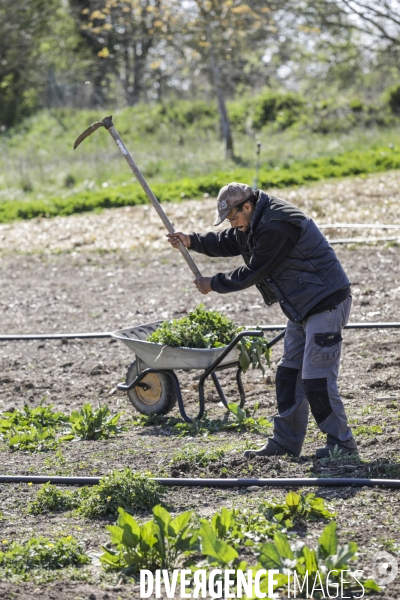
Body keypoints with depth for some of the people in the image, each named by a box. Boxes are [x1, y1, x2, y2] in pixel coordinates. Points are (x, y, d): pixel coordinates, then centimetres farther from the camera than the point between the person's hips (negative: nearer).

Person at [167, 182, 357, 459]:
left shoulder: (276, 227, -24)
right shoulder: (256, 223, 9)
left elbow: (251, 273, -18)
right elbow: (227, 242, 21)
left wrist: (213, 284, -5)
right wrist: (192, 241, 5)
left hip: (325, 305, -11)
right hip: (302, 307, 11)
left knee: (316, 378, -12)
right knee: (288, 373, 12)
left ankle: (341, 442, -2)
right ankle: (286, 442, 18)